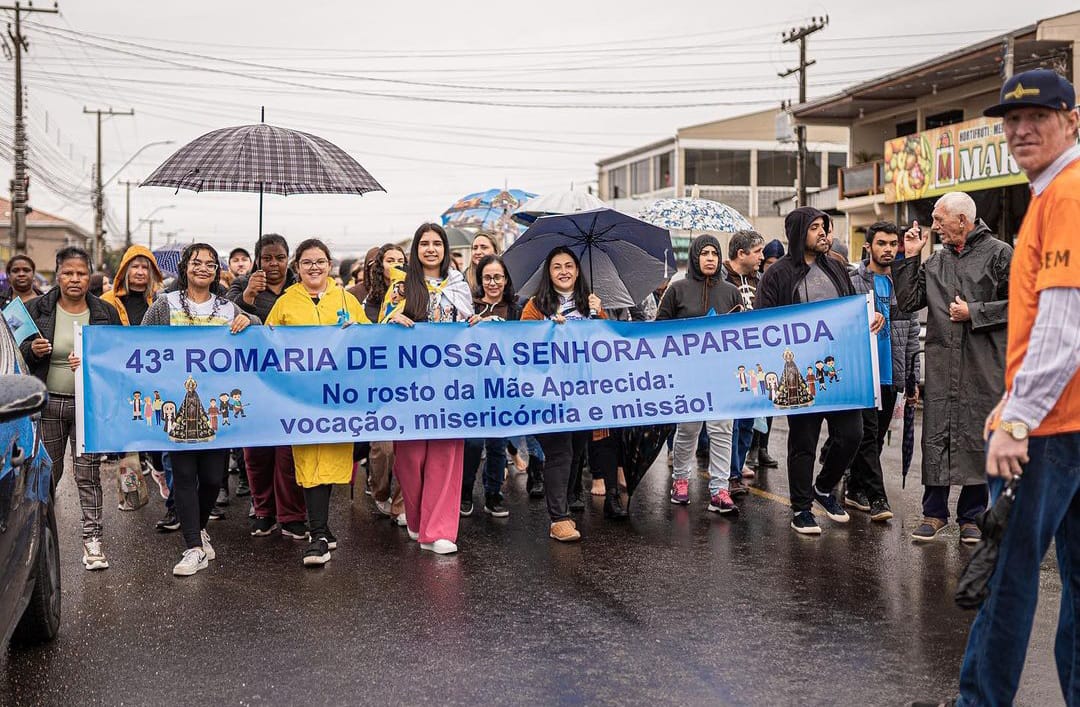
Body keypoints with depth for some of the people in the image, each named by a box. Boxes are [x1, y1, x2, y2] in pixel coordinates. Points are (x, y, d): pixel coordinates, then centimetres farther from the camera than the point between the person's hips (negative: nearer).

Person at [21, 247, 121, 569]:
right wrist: (32, 350, -14)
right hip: (48, 403, 0)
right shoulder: (36, 310, 3)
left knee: (89, 475, 0)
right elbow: (16, 355, 8)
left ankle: (92, 539, 6)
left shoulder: (106, 313, 4)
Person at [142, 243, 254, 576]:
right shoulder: (165, 306, 6)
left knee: (214, 476, 3)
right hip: (178, 407, -1)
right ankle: (194, 548, 5)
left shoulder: (228, 308, 11)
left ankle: (198, 528, 31)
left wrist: (249, 321, -7)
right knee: (184, 475, -2)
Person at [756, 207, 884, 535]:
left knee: (851, 433, 4)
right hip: (802, 374, -5)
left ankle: (824, 488, 30)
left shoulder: (836, 269, 15)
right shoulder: (779, 274, -3)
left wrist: (870, 319, 3)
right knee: (803, 441, 4)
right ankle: (801, 510, 18)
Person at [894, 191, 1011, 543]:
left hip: (983, 366, -4)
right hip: (941, 362, 4)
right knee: (935, 436, 4)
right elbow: (908, 302, 9)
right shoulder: (935, 261, 13)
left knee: (978, 438, 4)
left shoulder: (999, 254, 0)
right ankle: (934, 512, 15)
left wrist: (974, 313, -10)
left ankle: (972, 516, 15)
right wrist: (909, 257, 6)